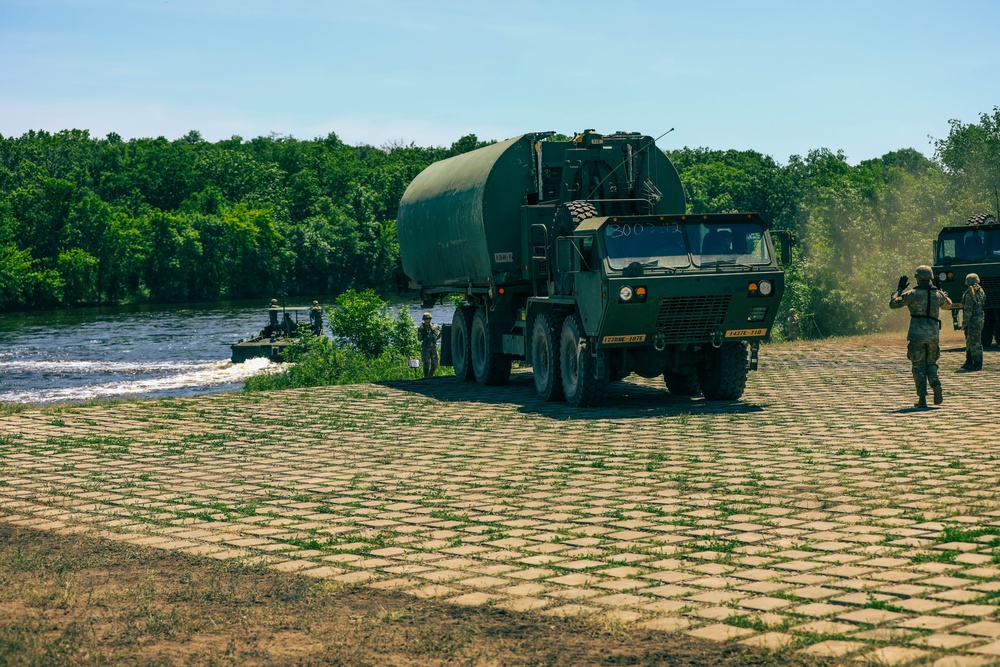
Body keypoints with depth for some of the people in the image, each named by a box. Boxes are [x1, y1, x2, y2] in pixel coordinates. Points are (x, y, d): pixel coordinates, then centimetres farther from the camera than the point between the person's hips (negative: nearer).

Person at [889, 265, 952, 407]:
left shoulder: (912, 294, -6)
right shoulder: (938, 294, 6)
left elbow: (893, 303, 1)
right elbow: (948, 304, 28)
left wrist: (900, 289, 13)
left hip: (917, 334, -3)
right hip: (933, 334, 3)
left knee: (919, 366, 4)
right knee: (931, 364, 17)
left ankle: (922, 398, 0)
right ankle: (936, 385, -11)